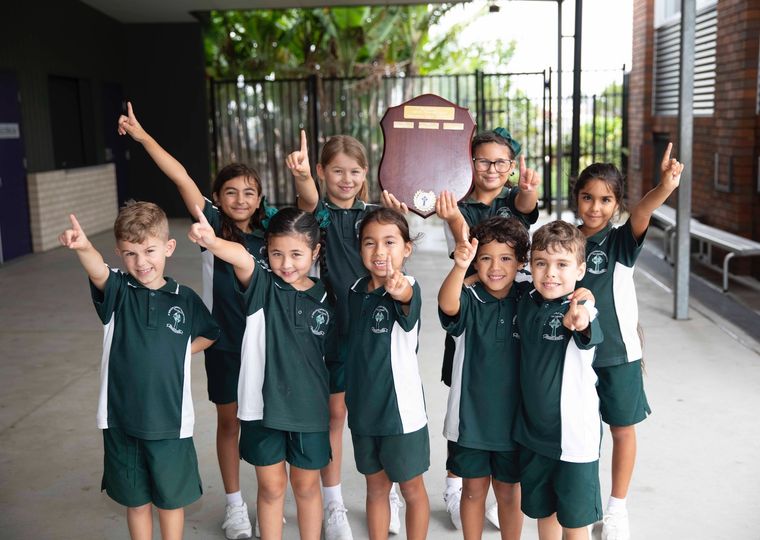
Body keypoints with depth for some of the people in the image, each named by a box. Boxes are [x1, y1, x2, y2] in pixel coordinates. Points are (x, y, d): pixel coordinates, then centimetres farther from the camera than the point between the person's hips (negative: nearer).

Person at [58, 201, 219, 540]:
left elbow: (208, 335, 16)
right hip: (122, 418, 0)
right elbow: (98, 271, -31)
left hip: (171, 421, 0)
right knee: (136, 500, 16)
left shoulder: (185, 300, -3)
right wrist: (83, 247, -51)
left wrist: (179, 352, 0)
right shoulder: (118, 292, -6)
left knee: (171, 498, 15)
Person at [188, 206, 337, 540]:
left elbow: (330, 357, 7)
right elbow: (242, 259, -32)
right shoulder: (262, 287, -9)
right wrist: (212, 241, -52)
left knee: (306, 485, 17)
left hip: (309, 408, 1)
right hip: (263, 404, -1)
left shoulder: (324, 300, -3)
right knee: (271, 487, 14)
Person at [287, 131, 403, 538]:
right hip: (333, 324, -2)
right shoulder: (321, 213, -4)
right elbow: (309, 200, -27)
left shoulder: (374, 214, 7)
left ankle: (388, 494, 30)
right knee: (335, 412, 7)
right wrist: (301, 175, -51)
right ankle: (333, 505, 22)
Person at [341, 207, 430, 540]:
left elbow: (409, 302, -44)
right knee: (375, 487, 18)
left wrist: (401, 292, -67)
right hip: (363, 407, 5)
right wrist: (347, 393, 9)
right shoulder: (356, 290, -1)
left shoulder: (407, 289, -18)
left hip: (401, 408, -5)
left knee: (411, 489, 12)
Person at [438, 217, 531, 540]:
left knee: (509, 492, 15)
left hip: (512, 416, 1)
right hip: (470, 415, -1)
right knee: (473, 490, 15)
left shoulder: (528, 300, -5)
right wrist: (459, 267, -52)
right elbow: (447, 305, -33)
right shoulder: (469, 300, -12)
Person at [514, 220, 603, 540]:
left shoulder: (581, 307, -20)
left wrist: (580, 319, -67)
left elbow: (587, 332, -47)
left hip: (573, 433, -5)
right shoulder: (526, 304, -3)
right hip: (531, 431, 5)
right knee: (542, 511, 22)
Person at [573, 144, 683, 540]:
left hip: (618, 354, -2)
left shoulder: (621, 240, -12)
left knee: (622, 429, 10)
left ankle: (617, 507, 29)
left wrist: (664, 188, -51)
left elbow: (641, 213, -33)